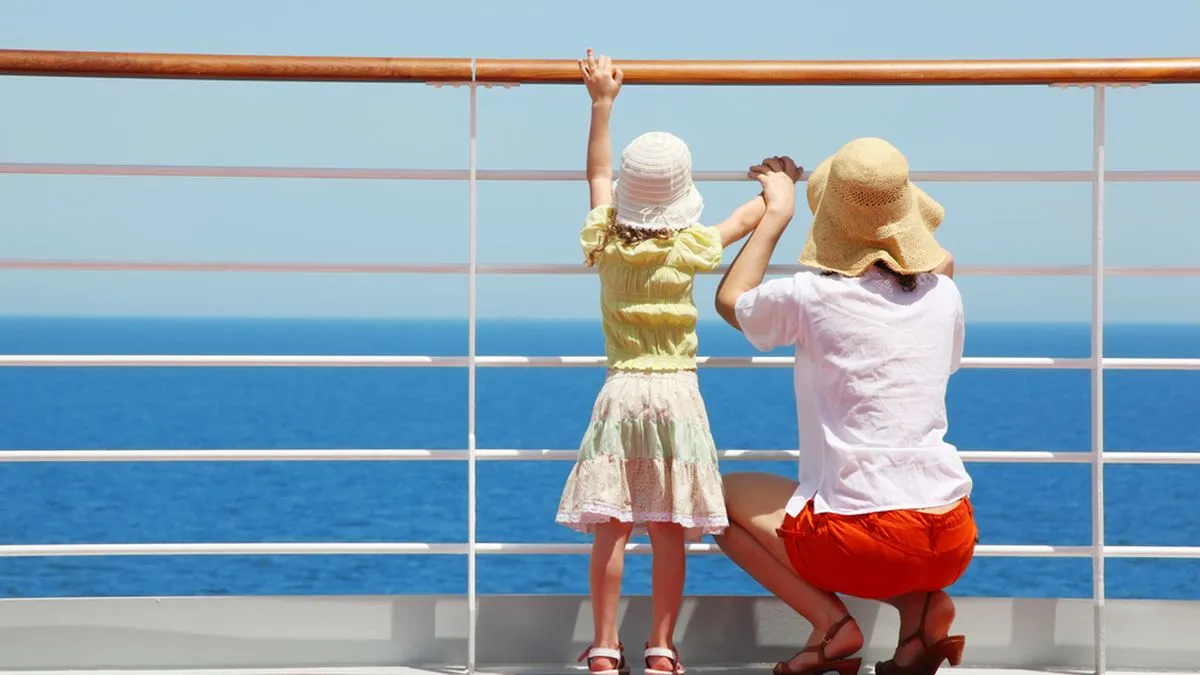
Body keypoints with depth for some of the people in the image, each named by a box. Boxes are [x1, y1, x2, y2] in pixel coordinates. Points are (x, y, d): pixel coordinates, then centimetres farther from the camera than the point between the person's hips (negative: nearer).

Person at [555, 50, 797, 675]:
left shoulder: (606, 241, 1)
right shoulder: (690, 248, -3)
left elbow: (597, 174, 17)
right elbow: (748, 217, 14)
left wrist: (602, 103, 26)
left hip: (620, 393, 1)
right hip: (677, 394, -1)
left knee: (611, 528, -1)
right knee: (669, 530, 2)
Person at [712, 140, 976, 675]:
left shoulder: (811, 296, -7)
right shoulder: (942, 294, 5)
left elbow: (730, 300, 16)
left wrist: (776, 213, 25)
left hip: (862, 540, -5)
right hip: (951, 543, 5)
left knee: (725, 496, 20)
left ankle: (829, 619, 1)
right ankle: (921, 605, 8)